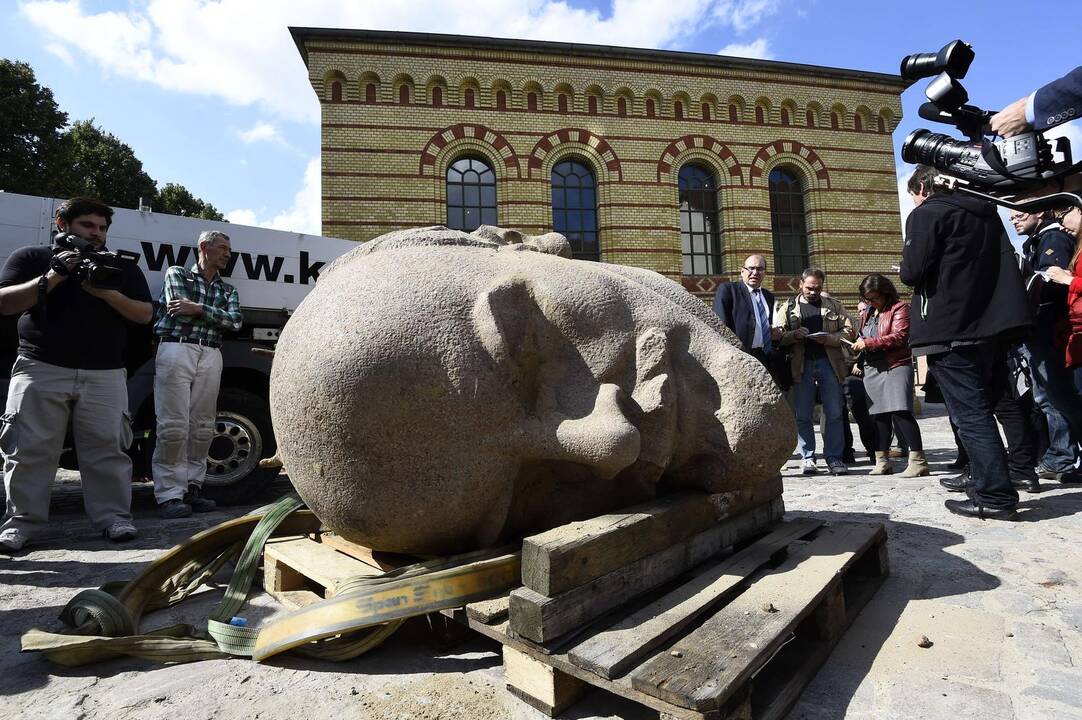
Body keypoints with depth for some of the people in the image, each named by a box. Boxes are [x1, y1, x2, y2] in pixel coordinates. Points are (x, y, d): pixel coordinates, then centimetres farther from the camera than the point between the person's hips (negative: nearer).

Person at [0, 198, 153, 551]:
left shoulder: (123, 268, 13)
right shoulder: (30, 258, 10)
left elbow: (145, 314, 6)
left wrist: (107, 293, -11)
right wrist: (52, 277, -11)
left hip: (104, 374, 1)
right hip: (41, 369, 0)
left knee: (107, 449, -1)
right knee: (30, 450, 1)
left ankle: (114, 516, 4)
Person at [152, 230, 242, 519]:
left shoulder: (228, 290, 24)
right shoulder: (177, 274, 15)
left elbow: (235, 321, 6)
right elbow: (178, 308, -3)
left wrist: (199, 308, -4)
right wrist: (216, 314, 5)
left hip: (211, 355, 4)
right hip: (177, 349, -4)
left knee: (202, 426, 1)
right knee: (173, 425, -9)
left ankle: (192, 487, 10)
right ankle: (169, 494, -5)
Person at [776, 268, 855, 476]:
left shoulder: (833, 306, 11)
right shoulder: (789, 308, 9)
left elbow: (849, 330, 6)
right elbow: (778, 336, 3)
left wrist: (829, 338, -12)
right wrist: (794, 335, -16)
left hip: (829, 363, 1)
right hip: (801, 365, -1)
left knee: (834, 413, 1)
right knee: (803, 415, 2)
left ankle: (834, 457, 9)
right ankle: (807, 457, 11)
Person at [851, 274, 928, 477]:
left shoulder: (899, 308, -3)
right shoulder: (866, 313, 18)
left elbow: (900, 336, -14)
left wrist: (868, 343, -17)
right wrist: (858, 344, 7)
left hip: (896, 366, -6)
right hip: (873, 368, 7)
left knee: (900, 411, -16)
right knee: (879, 415, 9)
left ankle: (918, 461, -11)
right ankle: (882, 461, 16)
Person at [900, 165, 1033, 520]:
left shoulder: (925, 213, -6)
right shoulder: (985, 212, 18)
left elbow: (912, 272, -15)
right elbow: (1005, 264, 23)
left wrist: (906, 265, 6)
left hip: (950, 329, -8)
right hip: (993, 325, 8)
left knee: (970, 414, -5)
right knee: (982, 408, 17)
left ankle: (995, 496, -4)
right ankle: (985, 480, 26)